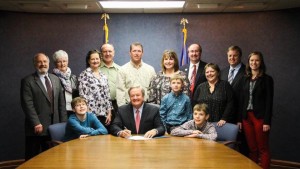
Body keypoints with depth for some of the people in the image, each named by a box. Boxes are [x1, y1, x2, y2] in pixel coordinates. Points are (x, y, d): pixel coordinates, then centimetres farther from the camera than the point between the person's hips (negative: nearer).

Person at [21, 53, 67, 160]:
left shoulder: (56, 79, 13)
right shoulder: (27, 81, -2)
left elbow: (61, 102, 13)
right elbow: (27, 104, -10)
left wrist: (63, 122, 7)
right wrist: (36, 123, -16)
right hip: (37, 127, -4)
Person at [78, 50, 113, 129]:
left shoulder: (103, 76, 15)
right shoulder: (84, 74, -2)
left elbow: (107, 95, 15)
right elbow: (83, 94, -7)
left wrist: (109, 113, 10)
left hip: (104, 114, 5)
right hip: (91, 113, -5)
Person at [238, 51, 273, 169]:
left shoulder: (267, 79, -2)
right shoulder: (245, 79, 13)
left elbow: (269, 101, -6)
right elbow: (242, 100, 12)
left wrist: (267, 121, -13)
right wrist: (240, 119, 6)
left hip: (260, 117, -4)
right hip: (246, 117, 4)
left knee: (263, 149, 0)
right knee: (252, 149, 8)